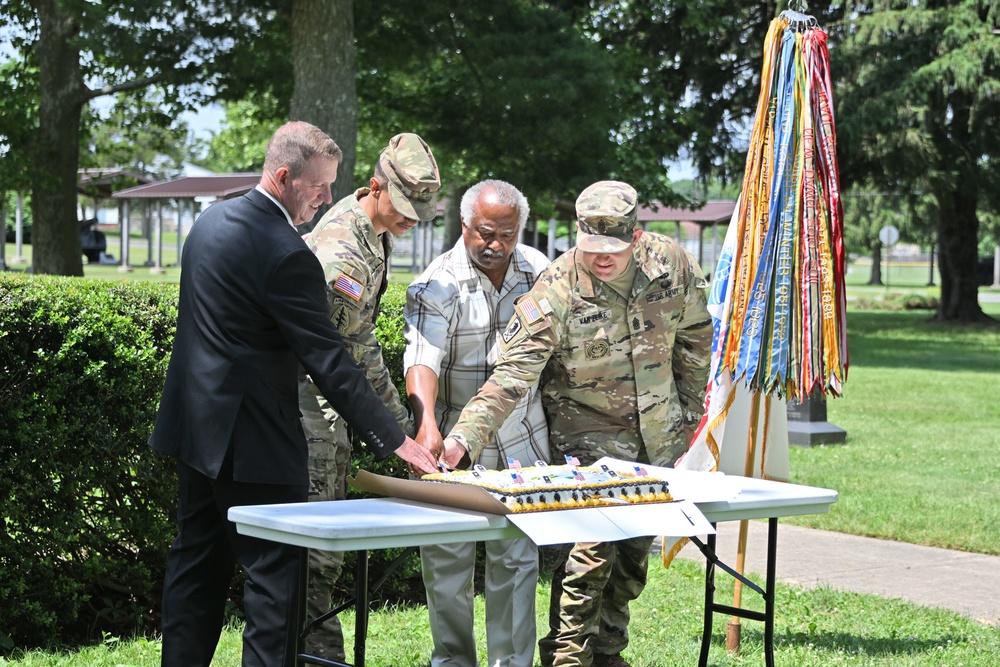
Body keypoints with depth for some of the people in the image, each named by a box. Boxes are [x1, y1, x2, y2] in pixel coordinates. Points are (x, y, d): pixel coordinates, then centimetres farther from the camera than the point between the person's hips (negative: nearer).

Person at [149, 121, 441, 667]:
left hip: (195, 428, 9)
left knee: (197, 561, 16)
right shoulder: (285, 254, -21)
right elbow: (329, 364, -21)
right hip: (250, 438, -9)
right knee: (277, 571, -3)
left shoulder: (211, 221, 8)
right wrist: (395, 441, -17)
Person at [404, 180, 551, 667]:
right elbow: (422, 357, -25)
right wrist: (426, 425, -41)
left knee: (517, 558, 4)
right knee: (446, 560, 2)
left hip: (521, 443, 3)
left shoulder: (539, 271, 3)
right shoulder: (436, 285, -11)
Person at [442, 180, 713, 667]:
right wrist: (464, 438, -37)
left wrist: (689, 411, 12)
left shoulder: (672, 265, -10)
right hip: (586, 431, -5)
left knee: (635, 550, 12)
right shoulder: (556, 293, -23)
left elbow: (694, 337, 8)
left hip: (657, 434, 5)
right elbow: (510, 374, -26)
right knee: (591, 548, -17)